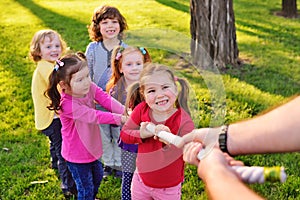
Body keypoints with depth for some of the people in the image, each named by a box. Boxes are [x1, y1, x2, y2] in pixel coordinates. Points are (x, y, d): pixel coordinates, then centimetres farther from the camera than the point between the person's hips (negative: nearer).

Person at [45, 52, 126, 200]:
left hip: (91, 147, 7)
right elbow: (93, 116, -34)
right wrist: (120, 119, -35)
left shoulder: (89, 87, -14)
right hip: (77, 155, -7)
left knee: (97, 176, 30)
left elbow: (106, 100, -24)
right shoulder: (68, 105, -33)